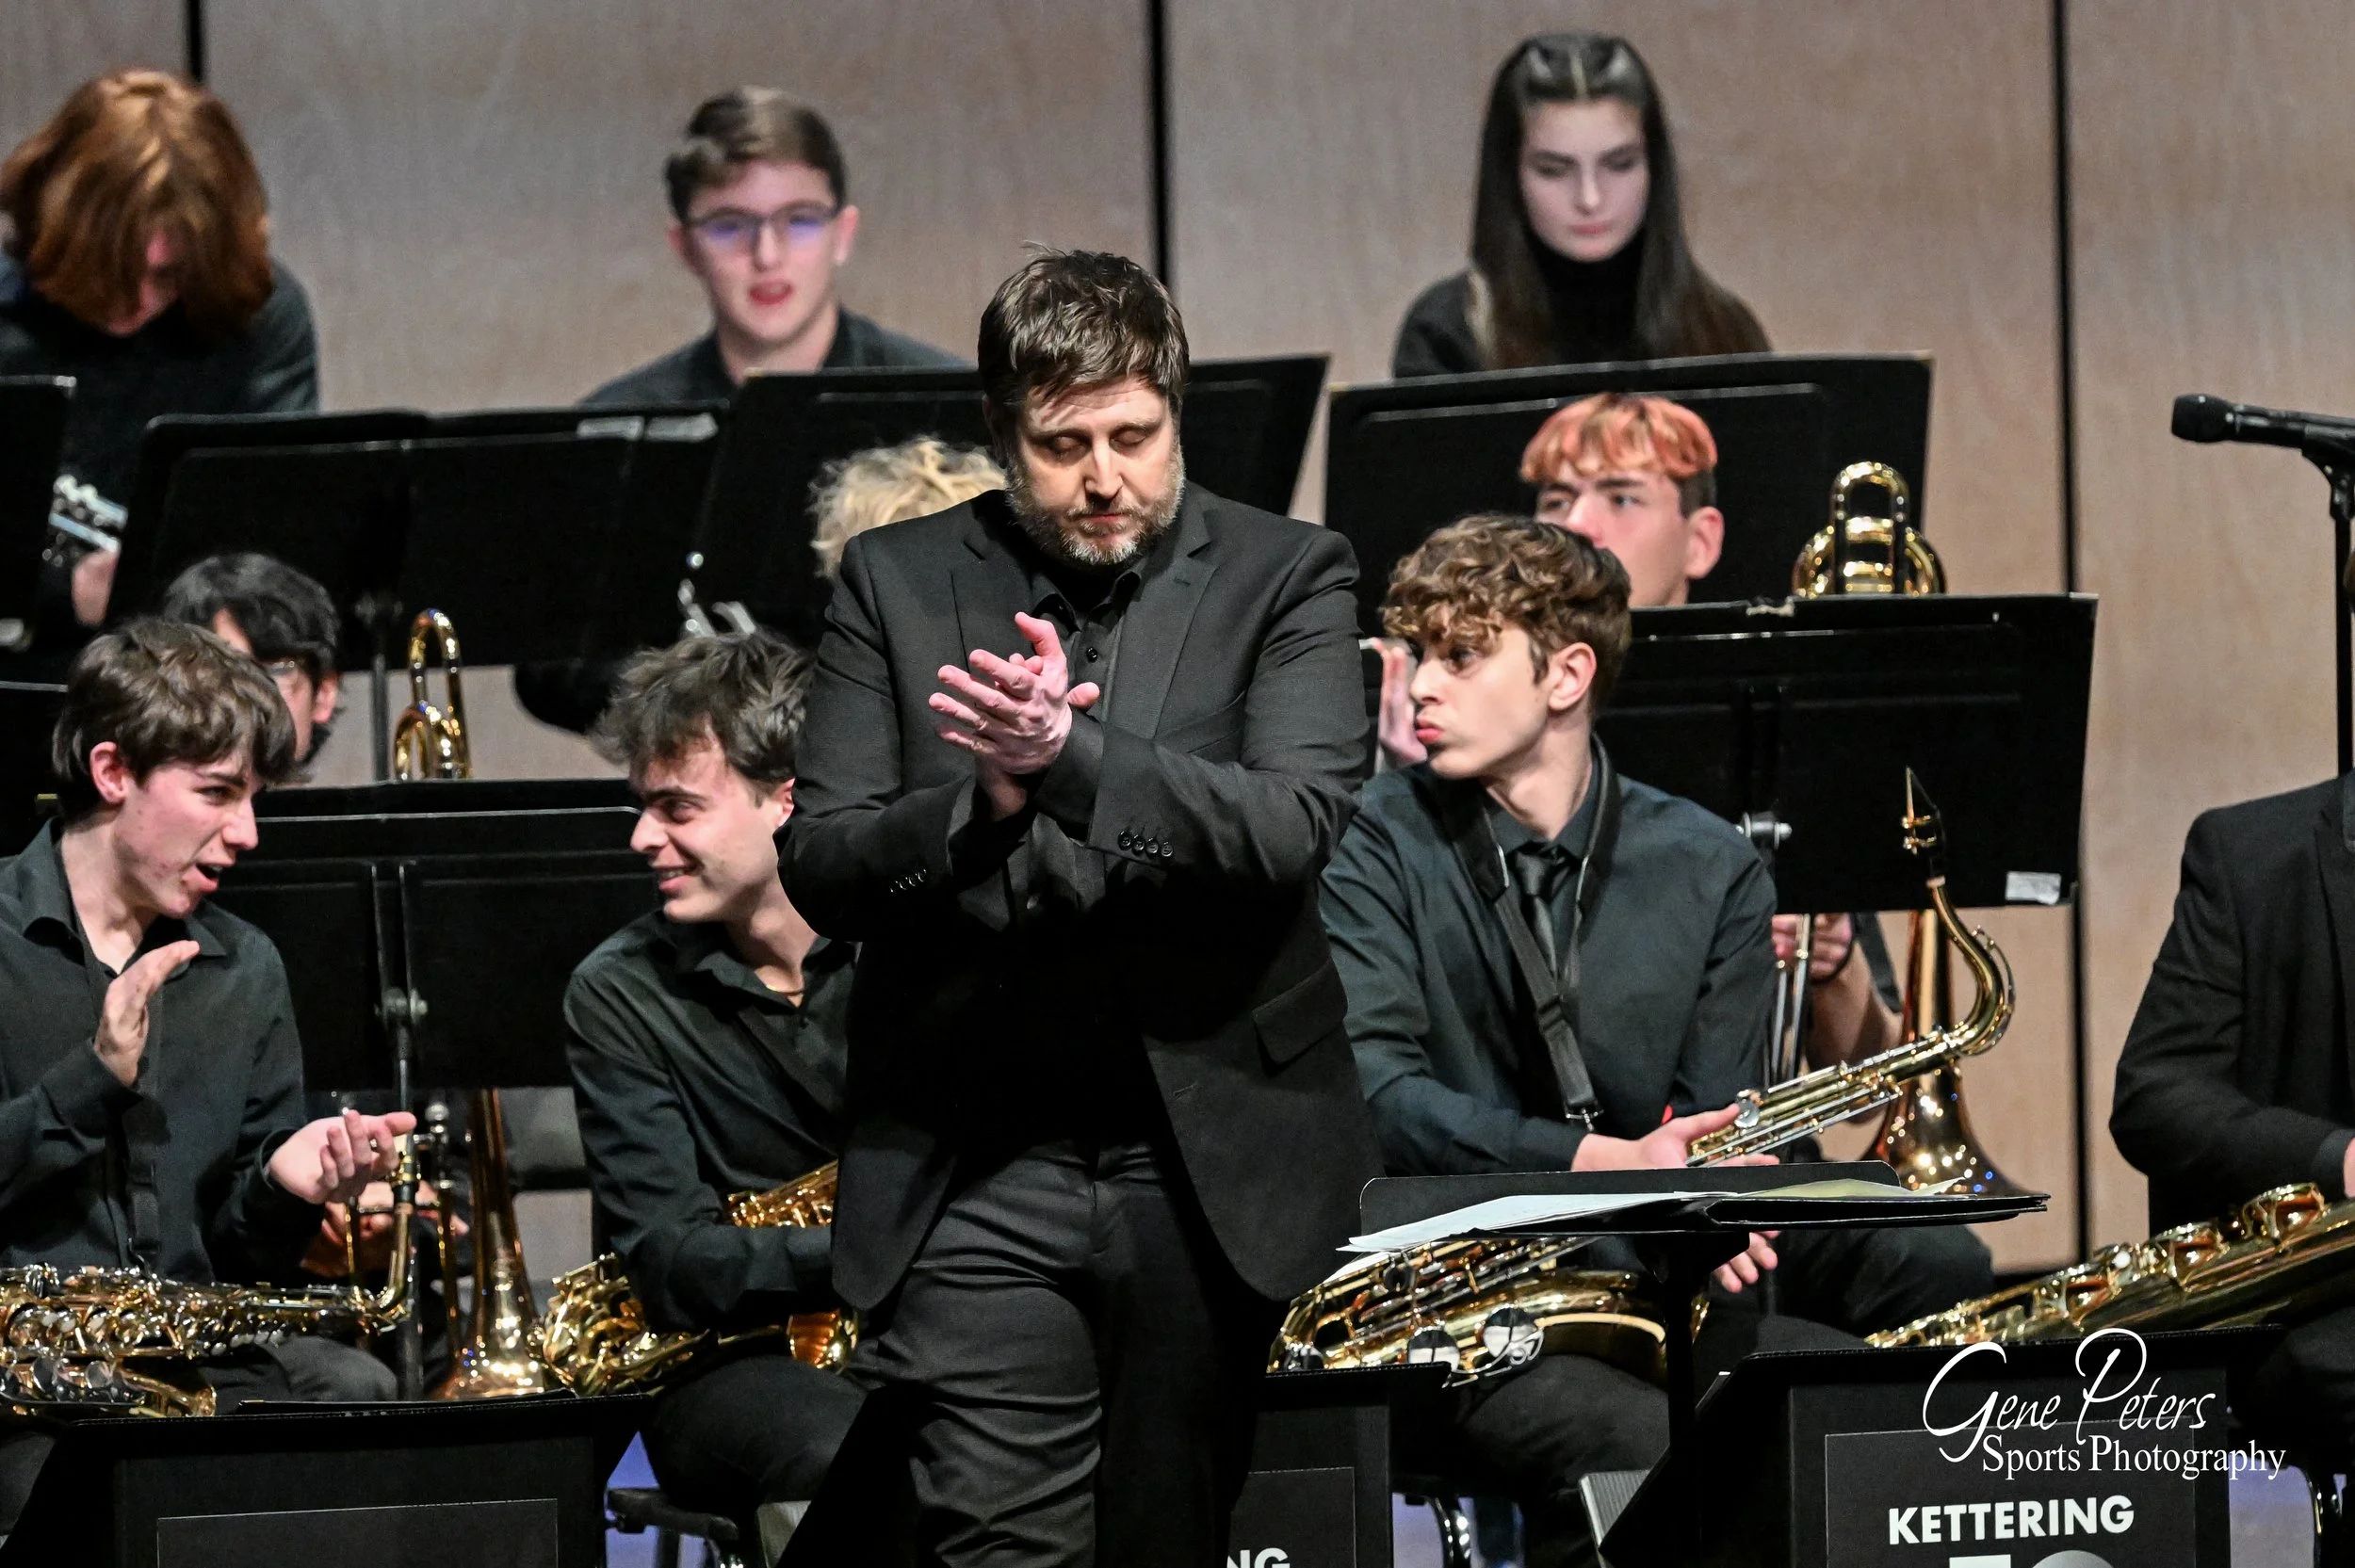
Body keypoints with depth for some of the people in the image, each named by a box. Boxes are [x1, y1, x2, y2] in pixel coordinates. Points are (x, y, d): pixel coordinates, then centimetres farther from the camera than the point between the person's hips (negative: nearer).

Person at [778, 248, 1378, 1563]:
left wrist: (1073, 755, -25)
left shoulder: (1286, 578, 3)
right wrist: (982, 800, -18)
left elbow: (1295, 829, -13)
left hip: (1214, 1161, 0)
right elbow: (820, 868, 1)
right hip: (977, 1179, 0)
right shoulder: (897, 584, 7)